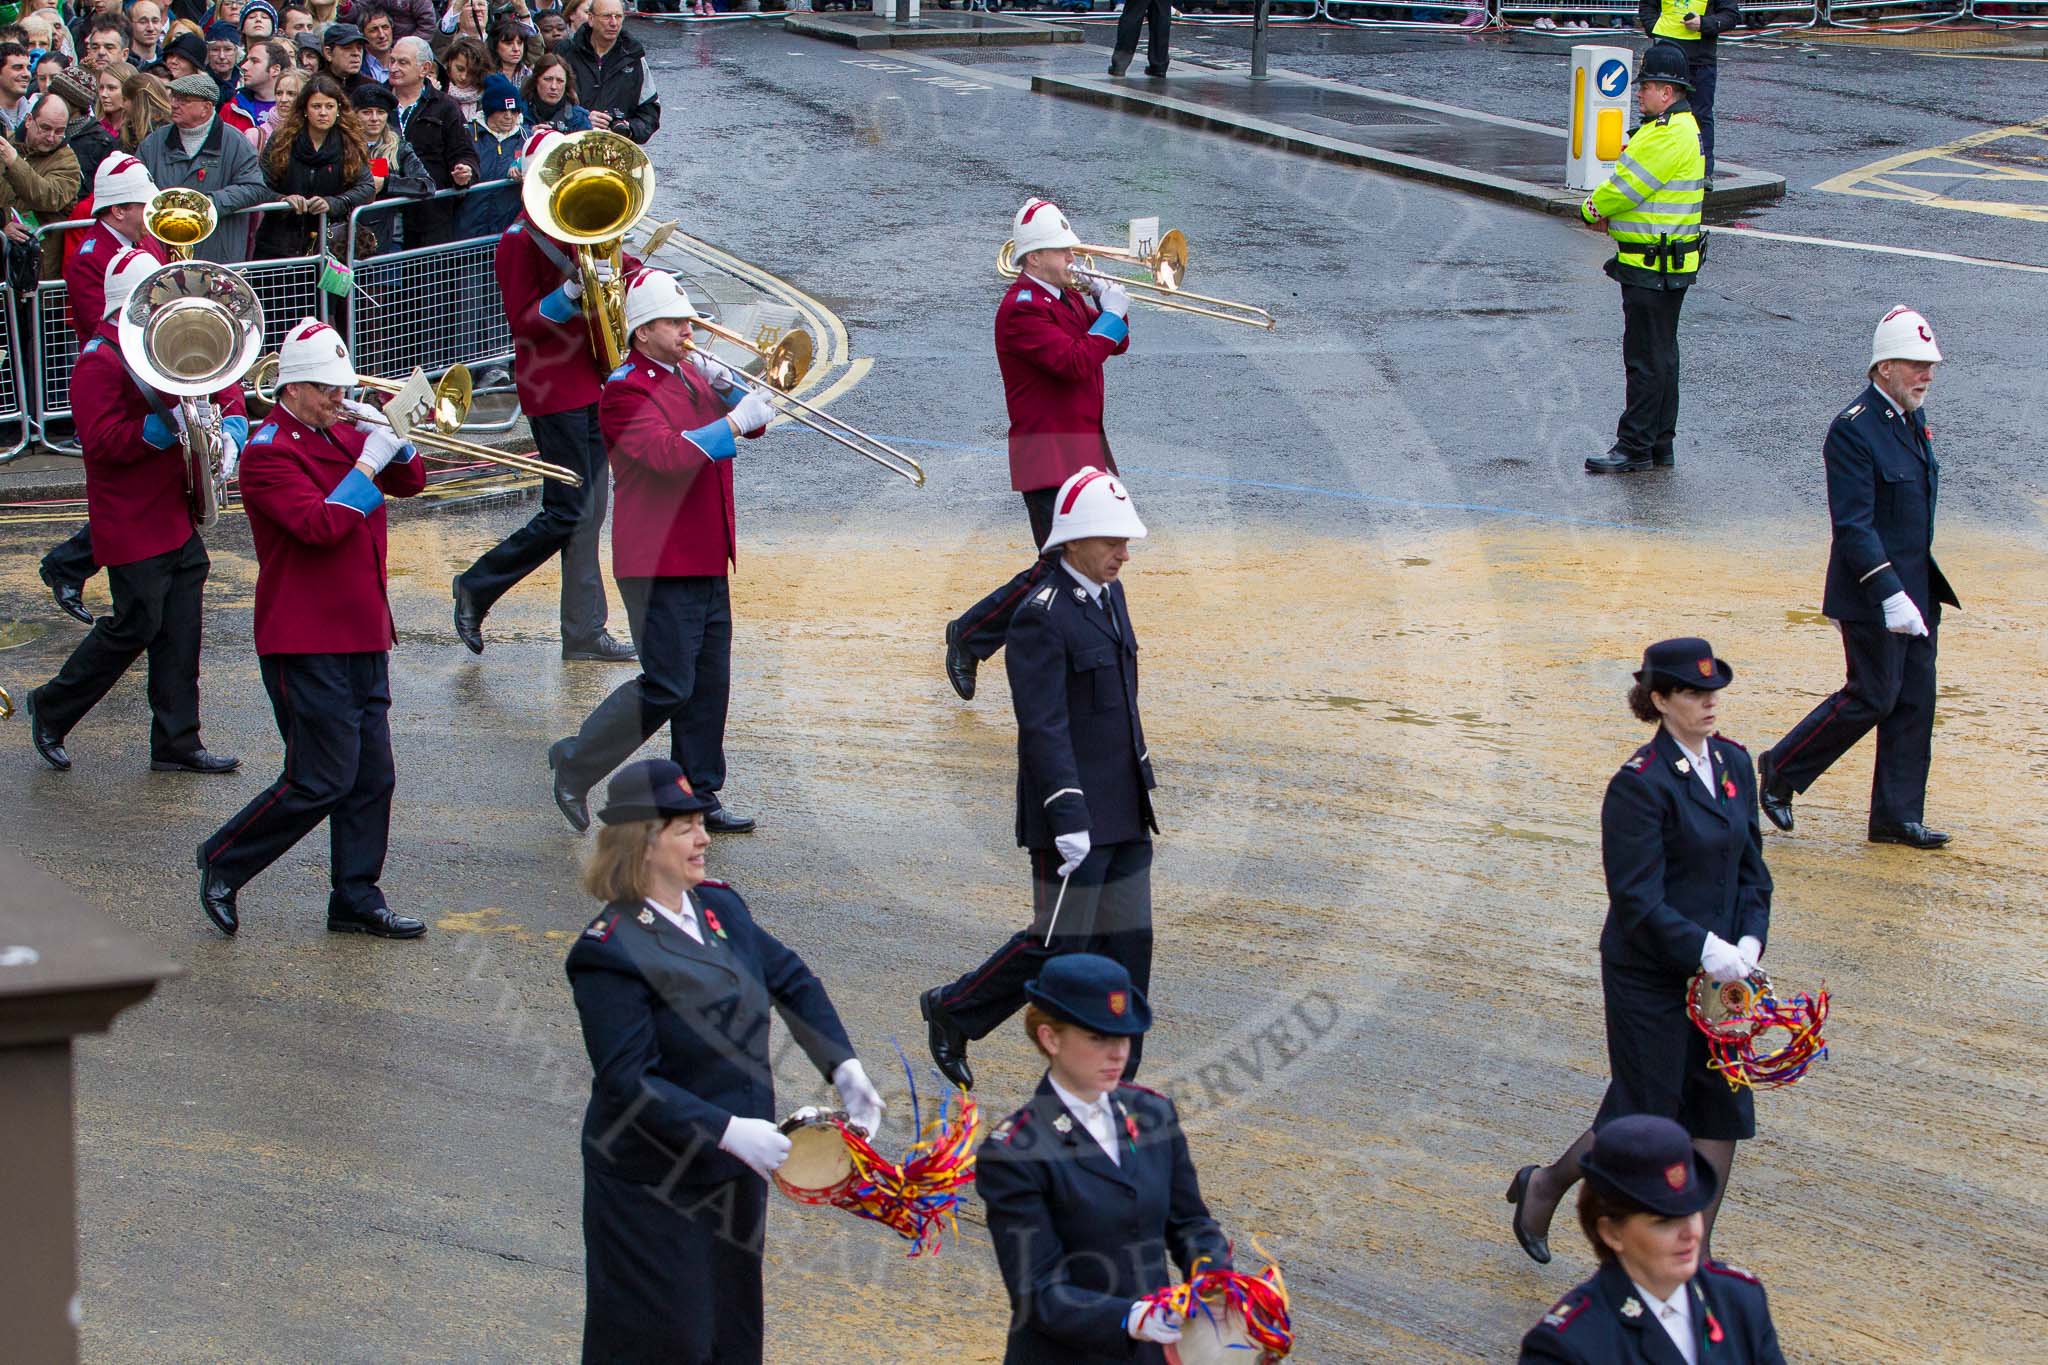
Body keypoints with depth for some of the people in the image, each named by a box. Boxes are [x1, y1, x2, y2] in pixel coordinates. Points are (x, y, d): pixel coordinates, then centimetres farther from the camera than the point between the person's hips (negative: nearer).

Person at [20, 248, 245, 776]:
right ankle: (51, 710, 13)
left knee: (179, 630, 8)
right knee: (137, 625, -4)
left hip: (176, 515, 8)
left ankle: (177, 742, 14)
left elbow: (224, 386, 19)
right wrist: (168, 426, -29)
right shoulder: (100, 361, -14)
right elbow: (102, 441, -23)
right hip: (132, 527, -8)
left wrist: (231, 429, -2)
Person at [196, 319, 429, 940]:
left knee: (371, 776, 8)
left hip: (361, 634, 8)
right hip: (305, 642, -8)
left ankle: (357, 898, 16)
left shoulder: (343, 432, 13)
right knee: (322, 781, -7)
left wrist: (390, 439, -4)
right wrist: (369, 461, -22)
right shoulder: (269, 452, -13)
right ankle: (223, 863, 9)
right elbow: (321, 524, -25)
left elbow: (410, 481, 15)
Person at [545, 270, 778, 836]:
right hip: (659, 566, -9)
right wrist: (733, 422, -28)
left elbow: (750, 418, 14)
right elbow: (668, 453, -29)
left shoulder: (690, 374, 14)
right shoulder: (628, 391, -14)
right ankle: (576, 763, 9)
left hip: (706, 559, 9)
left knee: (708, 684, 10)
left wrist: (726, 387, -5)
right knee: (667, 687, -7)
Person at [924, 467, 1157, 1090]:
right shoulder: (1040, 618, -17)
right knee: (1058, 944, -1)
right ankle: (952, 1012, 21)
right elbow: (1044, 728, -21)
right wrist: (1068, 817, -25)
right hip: (1073, 815, -9)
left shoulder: (1109, 594, 11)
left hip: (1124, 814, 9)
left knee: (1127, 945, 8)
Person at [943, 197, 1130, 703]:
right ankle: (968, 638, 4)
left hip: (1086, 447, 10)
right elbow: (1075, 362, -27)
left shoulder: (1068, 297, 13)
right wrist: (1109, 314, -16)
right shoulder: (1021, 308, -17)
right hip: (1049, 454, -10)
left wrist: (1110, 306, 2)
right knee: (1058, 566, -10)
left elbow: (1114, 344, 20)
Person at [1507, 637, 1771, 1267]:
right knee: (1642, 1120, 4)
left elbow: (1750, 866, 10)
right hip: (1649, 975, -7)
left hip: (1717, 970, 7)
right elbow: (1638, 902, -19)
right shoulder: (1640, 784, -18)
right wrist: (1704, 950, -26)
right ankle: (1543, 1185, 31)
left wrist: (1749, 939, -4)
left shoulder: (1734, 763, 5)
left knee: (1724, 1113, 7)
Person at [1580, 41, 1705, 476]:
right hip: (1668, 265, 11)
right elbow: (1635, 184, 16)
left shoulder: (1667, 137, -20)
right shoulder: (1681, 127, 15)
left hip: (1652, 271, -11)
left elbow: (1625, 188, -19)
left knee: (1646, 359, -6)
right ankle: (1660, 445, 22)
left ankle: (1634, 447, -2)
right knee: (1660, 355, 15)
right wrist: (1608, 211, -2)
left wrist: (1592, 208, 0)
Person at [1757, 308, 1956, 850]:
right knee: (1872, 698, -2)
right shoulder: (1853, 430, -19)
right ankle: (1781, 770, 16)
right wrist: (1890, 594, -28)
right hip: (1873, 593, -9)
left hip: (1917, 589, 9)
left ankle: (1898, 817, 15)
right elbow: (1853, 526, -23)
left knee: (1915, 700, 8)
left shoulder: (1912, 418, 10)